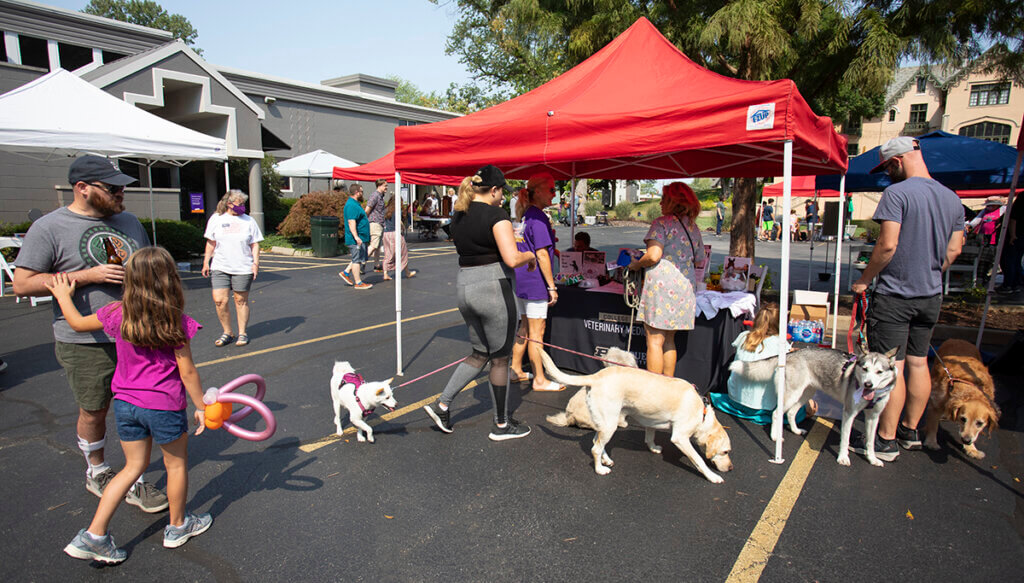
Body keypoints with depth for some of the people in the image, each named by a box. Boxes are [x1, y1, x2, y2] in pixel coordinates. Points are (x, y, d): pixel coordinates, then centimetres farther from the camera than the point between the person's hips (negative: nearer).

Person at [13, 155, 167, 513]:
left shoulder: (129, 222, 11)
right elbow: (22, 283, -10)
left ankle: (136, 482, 21)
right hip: (85, 344, -4)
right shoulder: (49, 228, -7)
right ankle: (96, 473, 38)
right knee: (93, 413, 12)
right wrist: (88, 275, -17)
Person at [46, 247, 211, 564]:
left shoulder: (116, 314, -5)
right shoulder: (176, 322, -16)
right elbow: (187, 372, -12)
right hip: (164, 407, -4)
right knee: (177, 464, 16)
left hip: (125, 404, 5)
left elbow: (77, 323, 15)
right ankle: (177, 526, 32)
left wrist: (63, 295, 31)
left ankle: (94, 535, 17)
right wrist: (201, 406, -2)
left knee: (134, 466, 20)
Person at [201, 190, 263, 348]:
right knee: (219, 300, -5)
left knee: (241, 300, 4)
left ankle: (243, 333, 16)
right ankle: (226, 332, 12)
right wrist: (206, 262, 8)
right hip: (220, 267, 1)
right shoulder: (216, 219, 7)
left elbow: (255, 244, 5)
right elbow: (211, 243, 11)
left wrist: (255, 262, -6)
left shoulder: (249, 221, 5)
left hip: (243, 268, -1)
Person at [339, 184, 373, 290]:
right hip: (357, 239, -11)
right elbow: (351, 222, -26)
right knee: (357, 259, -5)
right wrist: (356, 237, -33)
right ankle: (358, 283, 1)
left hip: (360, 238, 11)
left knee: (362, 258, 16)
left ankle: (345, 272, 21)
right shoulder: (351, 205, -17)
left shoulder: (355, 204, 18)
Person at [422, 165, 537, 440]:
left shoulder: (458, 216, 10)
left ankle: (442, 404, 16)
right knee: (500, 358, 7)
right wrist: (530, 255, -2)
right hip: (493, 288, -7)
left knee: (480, 353, 22)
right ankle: (502, 425, 20)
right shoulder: (497, 215, -12)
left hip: (465, 288, 7)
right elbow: (512, 259, -22)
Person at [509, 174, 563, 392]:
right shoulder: (538, 217, -15)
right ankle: (539, 380, 9)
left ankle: (515, 370, 28)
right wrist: (552, 286, -16)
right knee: (536, 332, -1)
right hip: (535, 283, -9)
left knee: (525, 328, 19)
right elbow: (541, 254, -18)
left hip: (520, 281, 9)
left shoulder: (524, 216, 13)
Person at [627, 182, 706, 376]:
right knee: (669, 340, 16)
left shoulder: (662, 222, -6)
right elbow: (700, 260, 19)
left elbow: (653, 255, -17)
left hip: (663, 284, -7)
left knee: (655, 339, -3)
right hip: (685, 286, 8)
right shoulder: (693, 227, 15)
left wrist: (636, 264, 1)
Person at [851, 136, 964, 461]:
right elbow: (954, 249, 13)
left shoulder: (897, 193, -14)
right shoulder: (952, 198, 9)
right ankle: (910, 432, 27)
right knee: (918, 362, 16)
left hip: (895, 296, -8)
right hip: (932, 295, 8)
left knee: (891, 367, -3)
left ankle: (886, 441, 5)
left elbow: (888, 244, -21)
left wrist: (864, 279, -10)